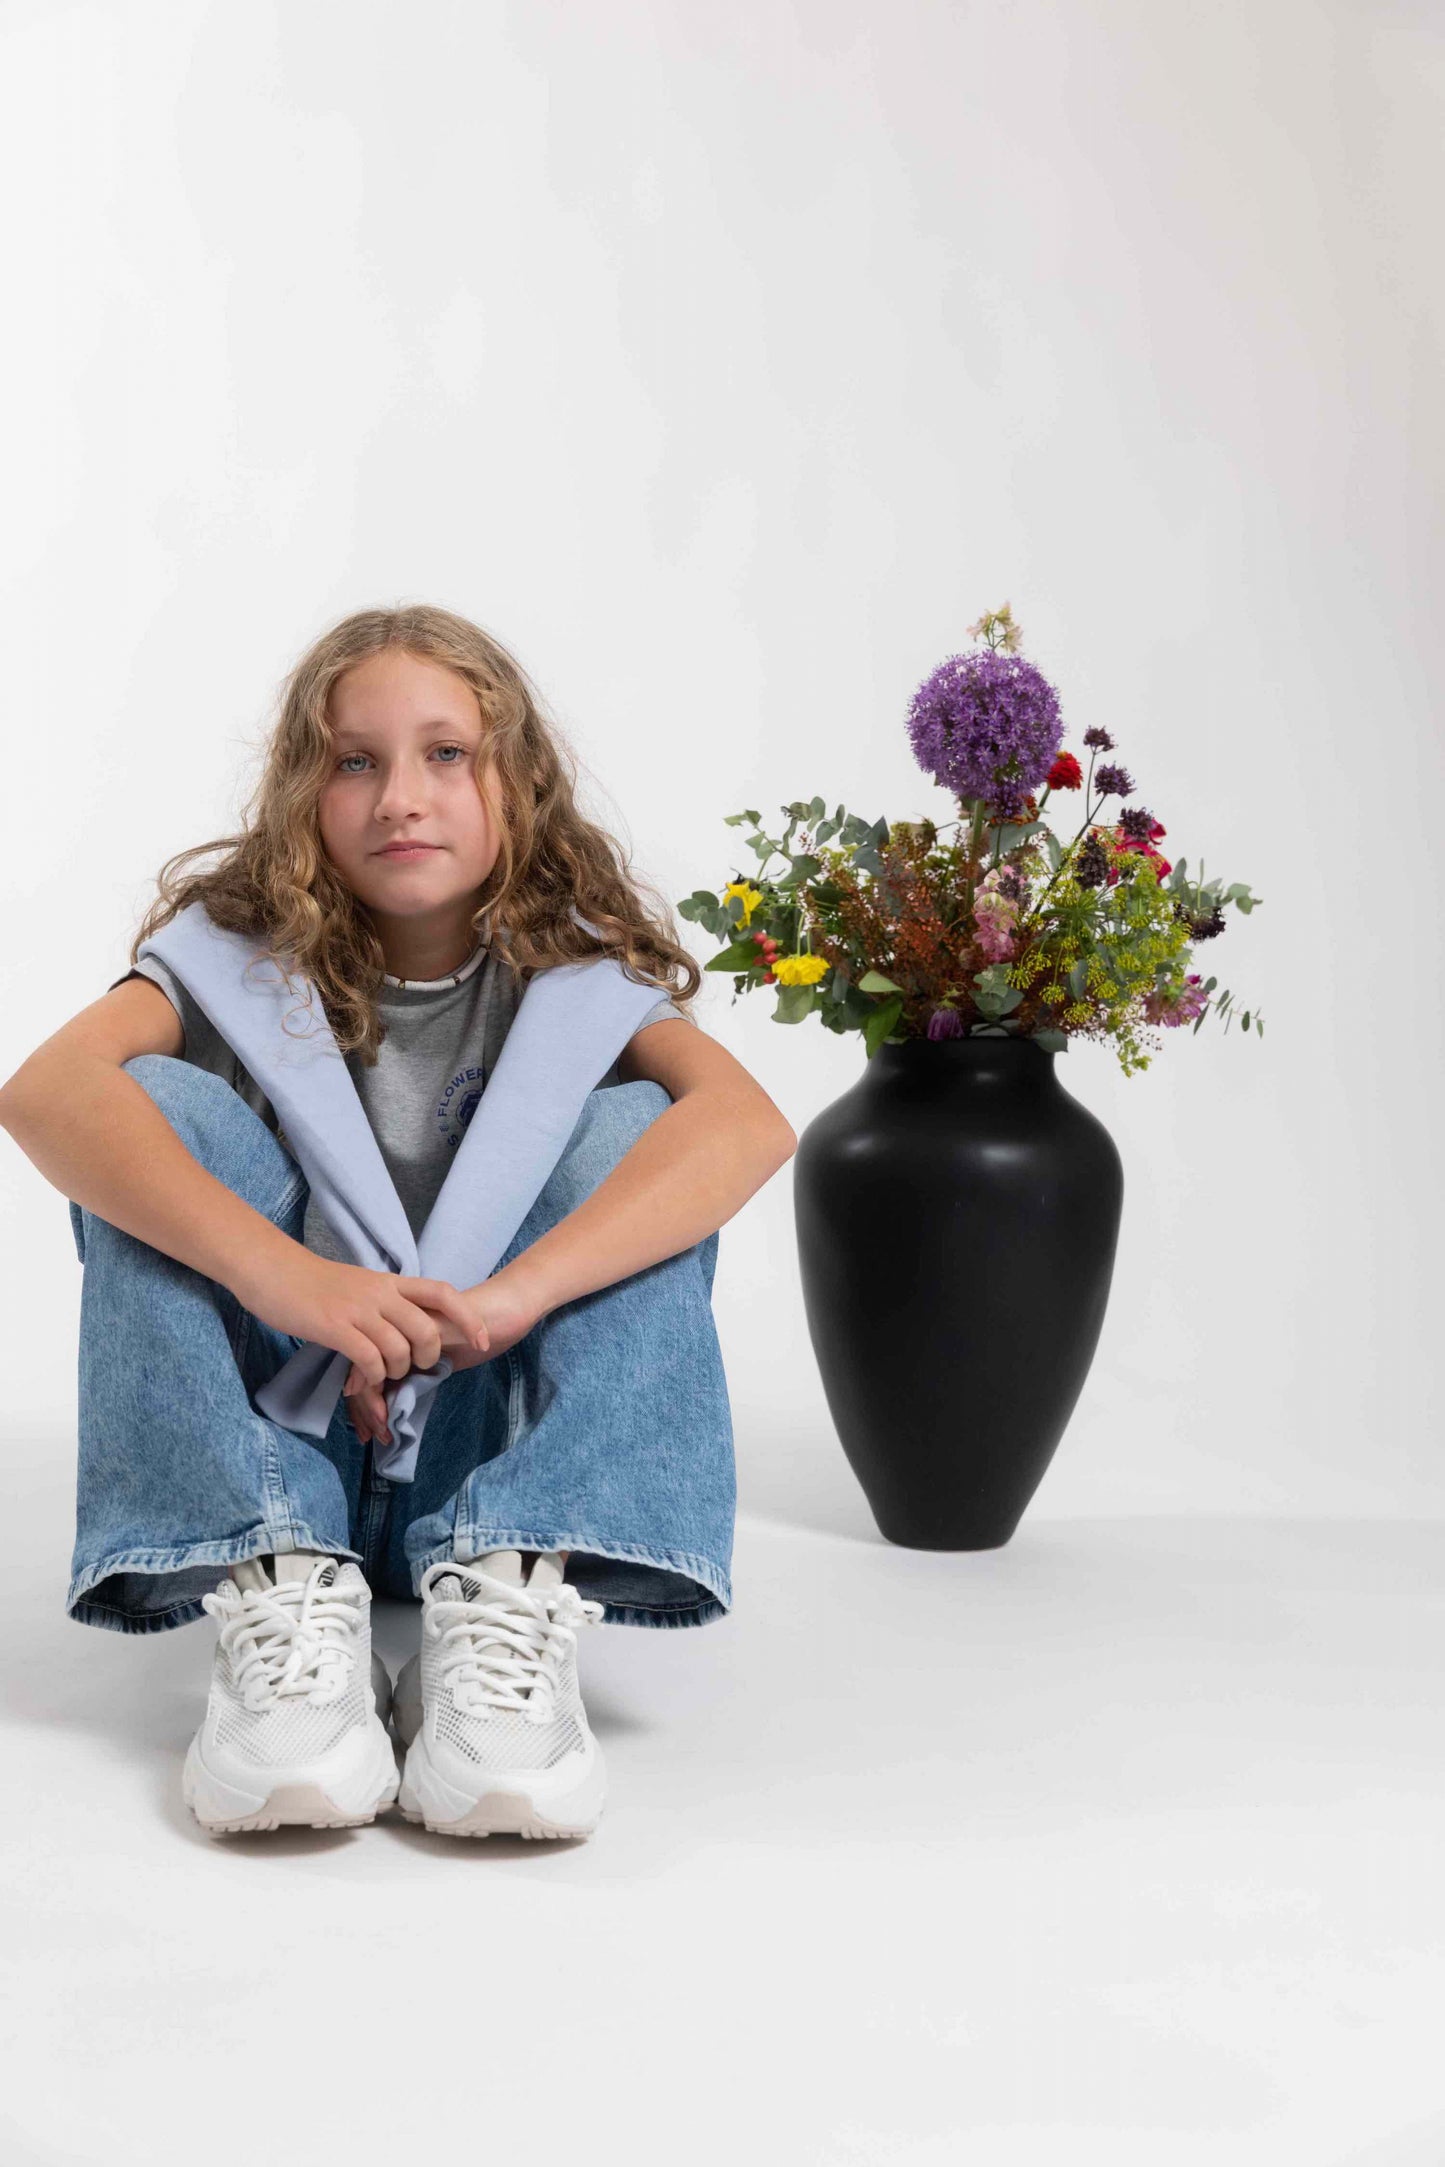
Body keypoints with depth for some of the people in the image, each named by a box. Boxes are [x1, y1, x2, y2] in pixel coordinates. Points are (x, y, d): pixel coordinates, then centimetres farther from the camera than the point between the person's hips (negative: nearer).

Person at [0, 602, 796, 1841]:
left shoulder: (573, 968, -3)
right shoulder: (243, 946, -4)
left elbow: (751, 1121, -24)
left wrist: (512, 1293, -39)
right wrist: (288, 1277, -41)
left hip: (494, 1442, 0)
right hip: (262, 1444, 0)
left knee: (630, 1126, -19)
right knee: (167, 1110, -20)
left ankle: (512, 1603, -36)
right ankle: (282, 1597, -34)